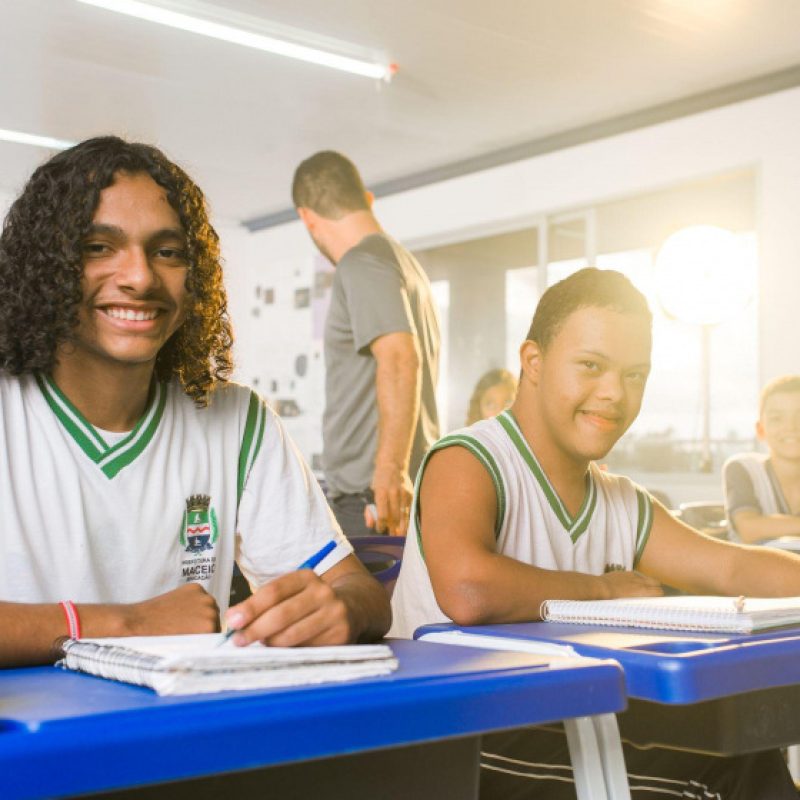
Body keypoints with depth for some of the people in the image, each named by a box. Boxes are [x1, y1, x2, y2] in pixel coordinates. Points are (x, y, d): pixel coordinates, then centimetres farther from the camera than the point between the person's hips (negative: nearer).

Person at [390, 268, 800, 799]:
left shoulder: (627, 508, 13)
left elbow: (732, 569, 6)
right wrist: (606, 590, -16)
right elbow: (467, 592, -31)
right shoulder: (466, 464, -13)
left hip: (564, 732, 7)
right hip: (450, 749, -7)